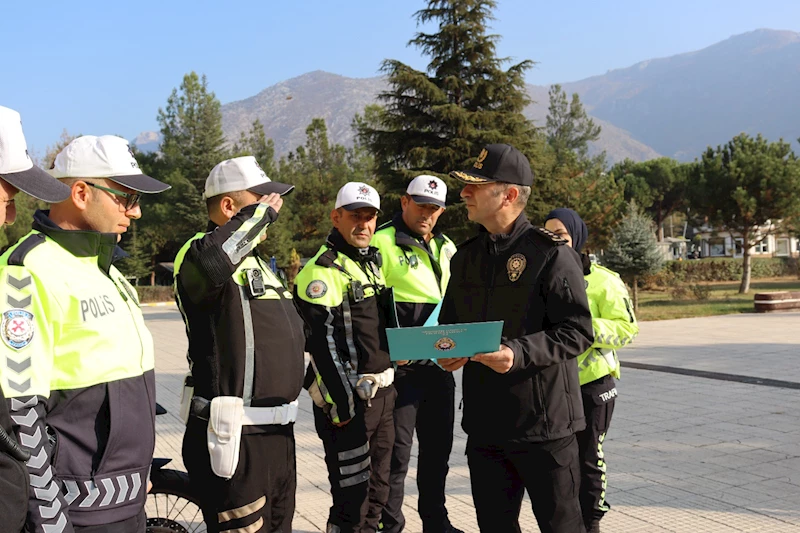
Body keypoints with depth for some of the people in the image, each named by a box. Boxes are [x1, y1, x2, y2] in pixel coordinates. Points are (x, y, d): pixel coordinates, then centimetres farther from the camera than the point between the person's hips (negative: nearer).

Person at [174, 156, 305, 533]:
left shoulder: (255, 261, 18)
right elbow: (212, 262, -40)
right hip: (236, 440, -10)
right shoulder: (200, 252, -13)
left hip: (278, 432, 10)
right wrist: (261, 213, -25)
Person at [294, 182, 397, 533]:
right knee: (352, 497, -4)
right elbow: (322, 342, -18)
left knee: (378, 488, 17)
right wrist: (340, 404, -21)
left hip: (382, 392, 9)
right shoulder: (321, 271, -12)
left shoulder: (373, 261, 15)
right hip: (348, 397, -9)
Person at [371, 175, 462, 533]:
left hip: (439, 363, 7)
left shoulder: (446, 248, 14)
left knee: (438, 446, 16)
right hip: (399, 365, -7)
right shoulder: (382, 243, -8)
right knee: (397, 450, -2)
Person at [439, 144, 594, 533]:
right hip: (483, 423, 6)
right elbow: (449, 324, 21)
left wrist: (519, 353, -27)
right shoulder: (465, 258, 11)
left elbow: (577, 332, -15)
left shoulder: (550, 253, -9)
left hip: (544, 423, -6)